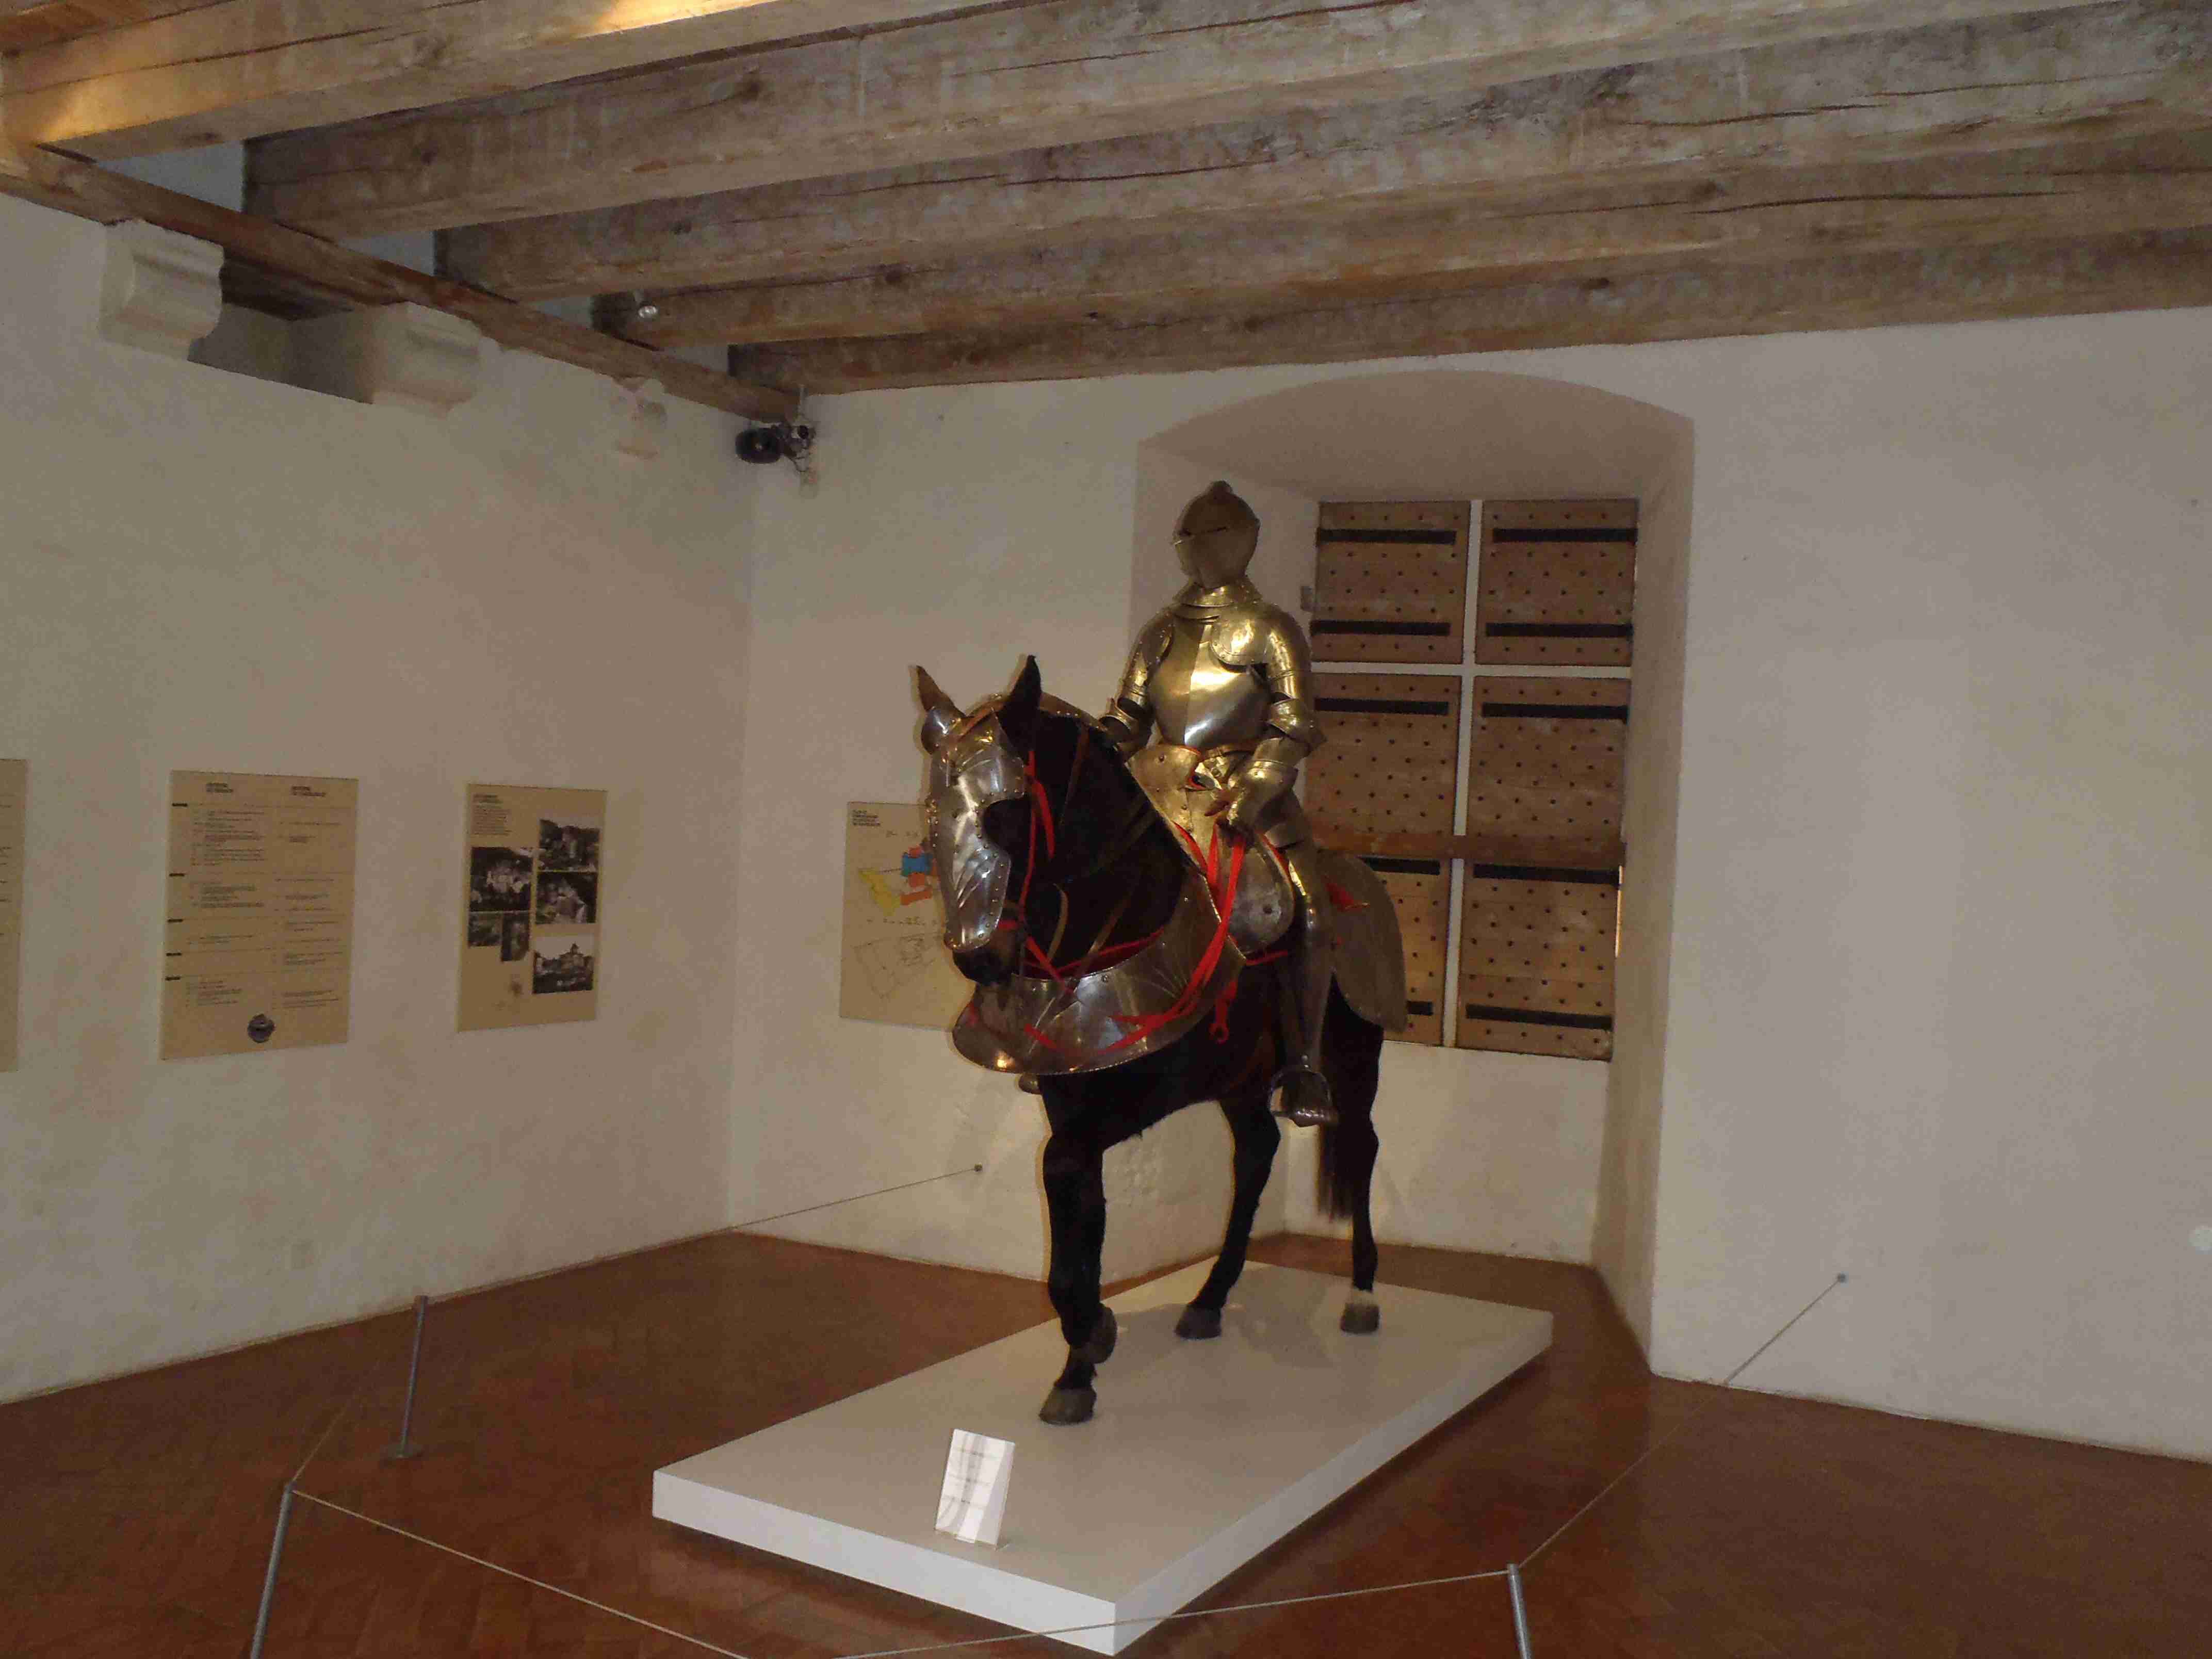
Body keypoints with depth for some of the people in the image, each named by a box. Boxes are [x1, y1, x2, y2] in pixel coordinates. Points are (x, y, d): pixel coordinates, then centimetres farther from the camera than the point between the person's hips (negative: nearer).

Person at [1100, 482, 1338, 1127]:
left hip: (1252, 797, -4)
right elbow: (1125, 724, 17)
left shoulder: (1270, 631, 2)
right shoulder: (1161, 633, 16)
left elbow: (1293, 728, -8)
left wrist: (1252, 790, -23)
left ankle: (1304, 1064, -12)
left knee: (1307, 913, -21)